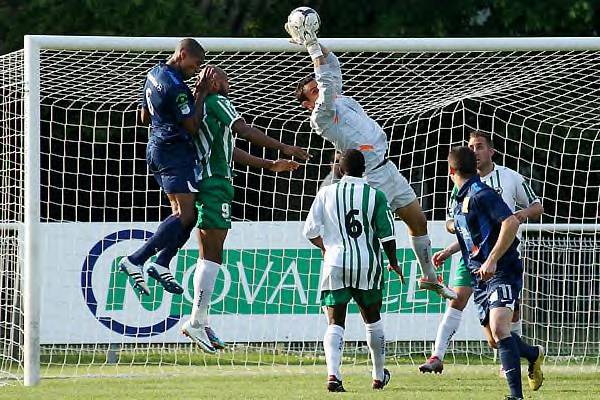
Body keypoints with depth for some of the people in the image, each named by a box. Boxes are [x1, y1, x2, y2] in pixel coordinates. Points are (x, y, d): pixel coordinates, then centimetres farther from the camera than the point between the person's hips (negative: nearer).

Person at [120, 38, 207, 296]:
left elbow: (144, 117, 24)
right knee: (185, 214, -14)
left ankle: (161, 264, -4)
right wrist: (201, 97, -12)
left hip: (156, 147, 11)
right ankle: (135, 260, -20)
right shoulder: (175, 86, -18)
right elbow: (192, 127, -17)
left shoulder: (153, 74, 13)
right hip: (176, 151, -11)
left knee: (182, 212, 10)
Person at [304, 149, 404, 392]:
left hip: (335, 265, 0)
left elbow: (310, 231, 3)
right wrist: (393, 262, 15)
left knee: (335, 323, -2)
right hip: (368, 265, 0)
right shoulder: (375, 196, -2)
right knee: (373, 319, 20)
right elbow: (387, 235, -2)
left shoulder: (326, 194, 1)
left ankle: (333, 374, -24)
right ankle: (379, 376, 31)